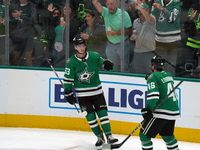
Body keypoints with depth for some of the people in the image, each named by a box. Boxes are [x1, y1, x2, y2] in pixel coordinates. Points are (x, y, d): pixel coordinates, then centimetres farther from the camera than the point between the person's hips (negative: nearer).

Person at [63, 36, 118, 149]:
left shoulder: (94, 56, -4)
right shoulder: (71, 62, -6)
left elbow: (102, 62, 9)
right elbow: (68, 79, -2)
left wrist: (106, 64, -16)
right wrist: (68, 93, -4)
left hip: (96, 91, 1)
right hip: (82, 94, -1)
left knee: (102, 113, -4)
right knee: (90, 116, -2)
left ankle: (109, 136, 1)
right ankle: (100, 137, 10)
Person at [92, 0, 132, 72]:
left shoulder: (123, 14, -13)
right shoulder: (105, 12, -1)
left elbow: (129, 30, -14)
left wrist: (115, 33, -21)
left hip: (122, 44, -4)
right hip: (110, 44, 4)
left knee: (125, 67, 3)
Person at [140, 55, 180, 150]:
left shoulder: (153, 77, -9)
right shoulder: (169, 75, 14)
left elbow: (153, 95, -21)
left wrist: (148, 109, -23)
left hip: (162, 113, -8)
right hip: (174, 111, 8)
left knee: (144, 134, -2)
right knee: (167, 135, 26)